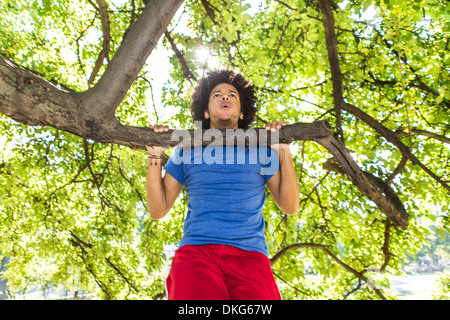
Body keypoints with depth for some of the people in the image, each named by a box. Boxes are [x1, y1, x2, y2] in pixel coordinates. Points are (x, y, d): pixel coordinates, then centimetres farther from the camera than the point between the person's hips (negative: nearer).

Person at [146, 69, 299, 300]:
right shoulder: (186, 153, 15)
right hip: (195, 249, -1)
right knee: (197, 294, -31)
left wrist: (283, 153, 2)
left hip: (249, 255, 2)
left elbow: (290, 207, 11)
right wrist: (154, 157, 3)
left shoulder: (261, 151, 15)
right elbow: (158, 210, 12)